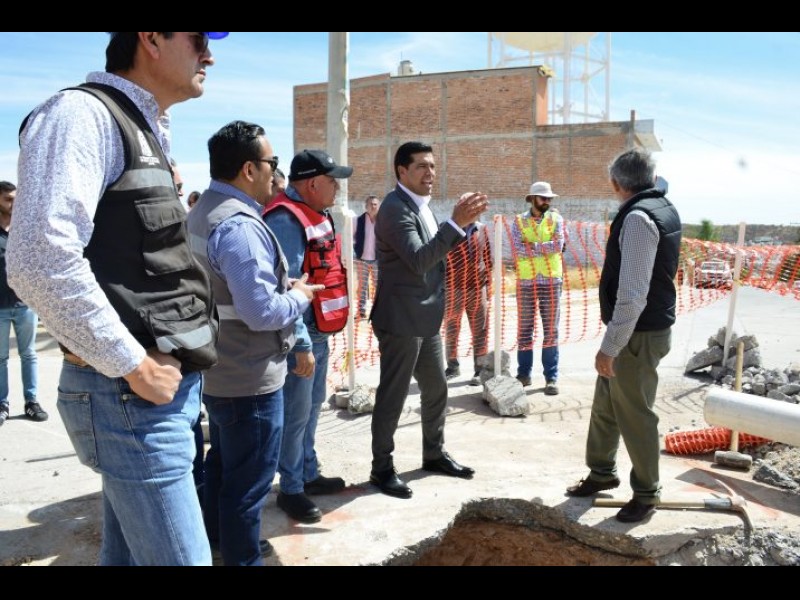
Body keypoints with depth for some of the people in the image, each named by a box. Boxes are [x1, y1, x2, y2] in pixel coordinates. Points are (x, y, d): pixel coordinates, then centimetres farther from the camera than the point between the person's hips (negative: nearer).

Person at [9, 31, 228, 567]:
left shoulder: (143, 133, 16)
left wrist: (145, 365, 13)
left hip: (165, 387, 9)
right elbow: (40, 260, -26)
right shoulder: (85, 114, -12)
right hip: (134, 395, -9)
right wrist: (135, 367, -19)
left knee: (130, 552, 19)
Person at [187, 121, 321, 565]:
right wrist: (300, 296, -11)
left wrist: (285, 287, 10)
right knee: (249, 480, 5)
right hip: (249, 379, -10)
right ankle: (242, 559, 21)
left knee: (221, 464, 25)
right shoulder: (240, 225, -25)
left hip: (216, 371, 10)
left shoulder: (200, 214, 8)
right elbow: (262, 312, -29)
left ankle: (219, 542, 42)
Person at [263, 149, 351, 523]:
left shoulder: (314, 214, 11)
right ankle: (290, 489, 16)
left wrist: (317, 337, 17)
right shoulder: (286, 220, -20)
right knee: (295, 413, 1)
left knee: (312, 406, 19)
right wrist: (301, 345, -24)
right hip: (300, 337, -10)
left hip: (319, 332, 10)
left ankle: (308, 473, 34)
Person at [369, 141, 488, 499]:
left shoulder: (422, 207, 12)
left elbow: (437, 253, 16)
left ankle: (434, 454, 35)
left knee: (436, 389, 19)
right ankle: (382, 467, 17)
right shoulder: (395, 208, -17)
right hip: (401, 320, -9)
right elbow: (418, 259, -28)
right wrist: (456, 223, -31)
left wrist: (463, 221, 3)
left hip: (426, 318, 10)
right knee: (392, 395, 2)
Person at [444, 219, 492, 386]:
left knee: (479, 331, 5)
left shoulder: (481, 229, 5)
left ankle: (479, 370, 14)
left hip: (477, 289, 2)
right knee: (451, 330, 9)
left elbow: (488, 258, 11)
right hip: (453, 289, -2)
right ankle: (453, 366, 25)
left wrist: (488, 282, 7)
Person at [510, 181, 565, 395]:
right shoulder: (519, 221, 3)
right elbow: (518, 250, -11)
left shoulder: (555, 218, 4)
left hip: (551, 281, 0)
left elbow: (558, 245, -11)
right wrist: (545, 248, -12)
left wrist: (532, 245, -11)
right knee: (524, 330, 7)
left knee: (551, 330, 4)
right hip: (526, 282, 0)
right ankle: (524, 374, 18)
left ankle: (551, 377, 10)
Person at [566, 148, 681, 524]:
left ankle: (647, 492, 24)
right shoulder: (664, 208, 9)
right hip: (648, 326, 10)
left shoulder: (637, 217, -22)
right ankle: (602, 472, 38)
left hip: (638, 334, -10)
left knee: (634, 414, 6)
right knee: (605, 405, 20)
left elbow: (633, 294, -27)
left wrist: (610, 346, -22)